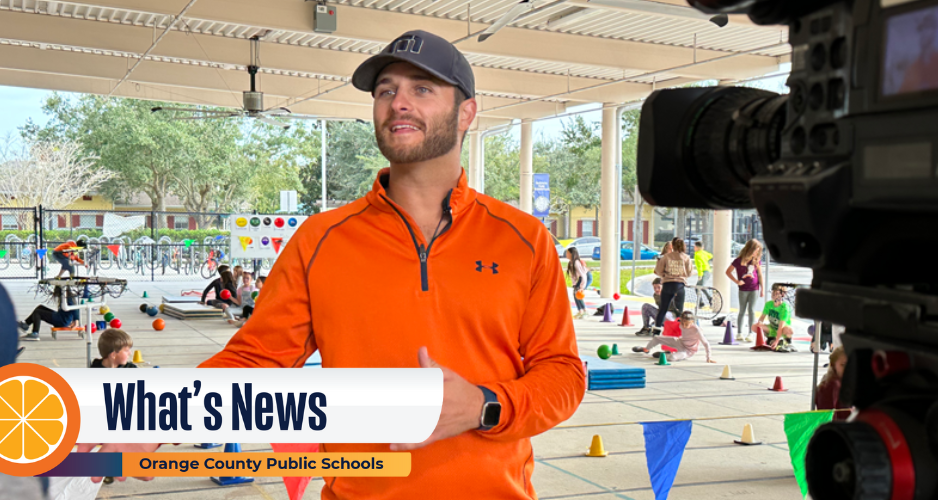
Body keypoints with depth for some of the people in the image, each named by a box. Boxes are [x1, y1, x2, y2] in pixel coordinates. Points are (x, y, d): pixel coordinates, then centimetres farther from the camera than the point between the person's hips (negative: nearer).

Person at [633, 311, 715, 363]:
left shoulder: (696, 330, -33)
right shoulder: (682, 325, -14)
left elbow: (706, 343, -29)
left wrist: (708, 357, -30)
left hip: (689, 351, -6)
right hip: (680, 342, 6)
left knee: (672, 358, -36)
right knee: (656, 338, 3)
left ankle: (663, 355, 1)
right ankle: (646, 349, 35)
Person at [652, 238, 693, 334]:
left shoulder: (666, 256, -2)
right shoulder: (686, 258, -1)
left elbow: (658, 270, 0)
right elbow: (688, 273, 3)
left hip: (667, 284, 1)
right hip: (680, 284, -1)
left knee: (663, 308, 9)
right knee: (679, 309, 5)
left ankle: (656, 329, 9)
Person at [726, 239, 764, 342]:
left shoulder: (757, 260, 3)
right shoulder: (739, 261, -7)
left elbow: (760, 274, 9)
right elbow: (728, 272, -1)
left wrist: (762, 289, 6)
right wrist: (736, 281, -9)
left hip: (754, 288, 2)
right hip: (743, 289, -2)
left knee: (751, 311, -3)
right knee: (742, 311, 6)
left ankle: (750, 334, 2)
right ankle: (739, 333, 14)